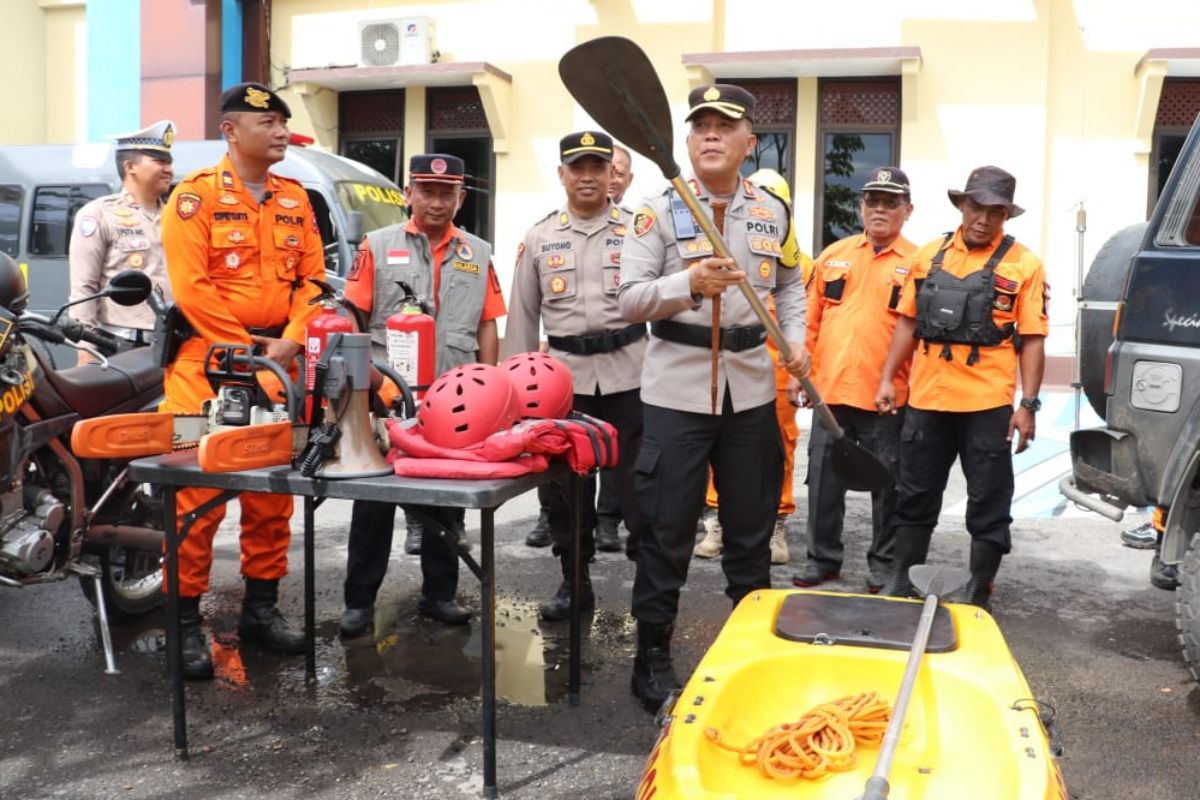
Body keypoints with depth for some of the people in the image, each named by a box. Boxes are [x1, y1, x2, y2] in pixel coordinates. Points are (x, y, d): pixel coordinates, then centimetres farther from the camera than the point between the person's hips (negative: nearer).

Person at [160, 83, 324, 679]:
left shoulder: (295, 199, 13)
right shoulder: (196, 196, -5)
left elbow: (312, 277, 9)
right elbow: (191, 287, -12)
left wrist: (287, 342, -5)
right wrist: (246, 350, -12)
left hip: (277, 359, 6)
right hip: (208, 359, -5)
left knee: (274, 492, 10)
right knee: (198, 494, -4)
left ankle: (261, 608, 23)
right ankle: (184, 619, 7)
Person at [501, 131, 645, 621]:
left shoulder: (635, 229, 2)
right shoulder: (539, 238, 9)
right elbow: (522, 314, 12)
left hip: (628, 371, -2)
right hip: (565, 374, 3)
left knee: (637, 478, 1)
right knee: (566, 481, 9)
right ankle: (574, 580, 23)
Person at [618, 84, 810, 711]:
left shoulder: (772, 212, 8)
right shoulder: (659, 211, -4)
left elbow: (790, 286, 20)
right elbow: (629, 300, -9)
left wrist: (796, 341, 4)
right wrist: (689, 283, -24)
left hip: (751, 389, 4)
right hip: (677, 389, -3)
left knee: (751, 525, 15)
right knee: (667, 530, 2)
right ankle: (652, 654, 16)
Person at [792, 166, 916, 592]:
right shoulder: (833, 255, 11)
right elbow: (811, 321, 12)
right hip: (829, 390, 3)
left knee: (887, 483, 8)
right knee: (824, 479, 10)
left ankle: (884, 564, 22)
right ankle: (822, 558, 23)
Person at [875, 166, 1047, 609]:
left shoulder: (1022, 265, -2)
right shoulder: (929, 255, 8)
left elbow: (1032, 340, -5)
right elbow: (908, 322, 12)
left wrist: (1028, 404, -10)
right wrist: (887, 378, 6)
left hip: (988, 405, -3)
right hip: (926, 399, 3)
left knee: (988, 504, 7)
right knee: (915, 497, 12)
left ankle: (978, 593, 19)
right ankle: (899, 582, 25)